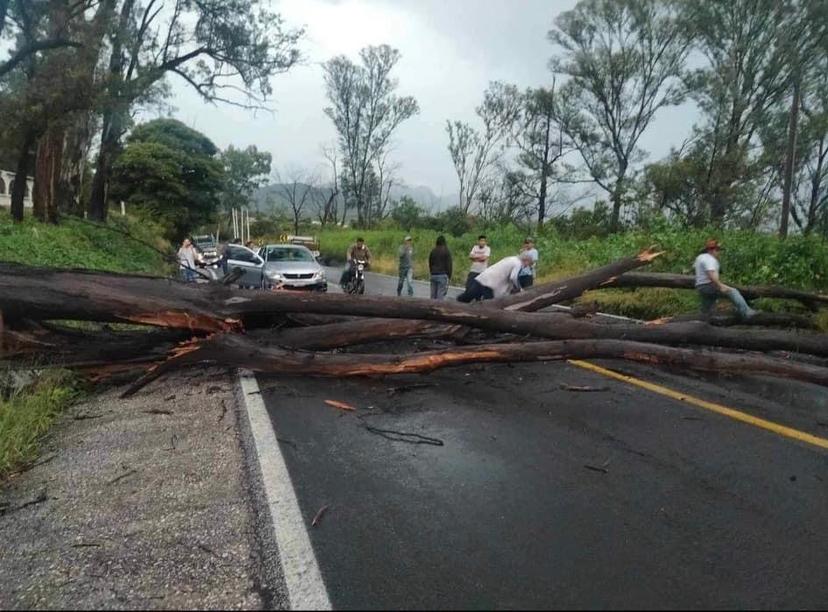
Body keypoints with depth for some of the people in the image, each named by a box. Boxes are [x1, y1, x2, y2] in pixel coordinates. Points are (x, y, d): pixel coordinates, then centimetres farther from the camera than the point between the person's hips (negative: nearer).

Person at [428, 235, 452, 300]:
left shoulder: (433, 251, 10)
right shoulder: (446, 251, -5)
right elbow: (449, 265, -6)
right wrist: (449, 276, 1)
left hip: (433, 275, 5)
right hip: (443, 275, -5)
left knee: (433, 295, 8)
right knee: (440, 295, -6)